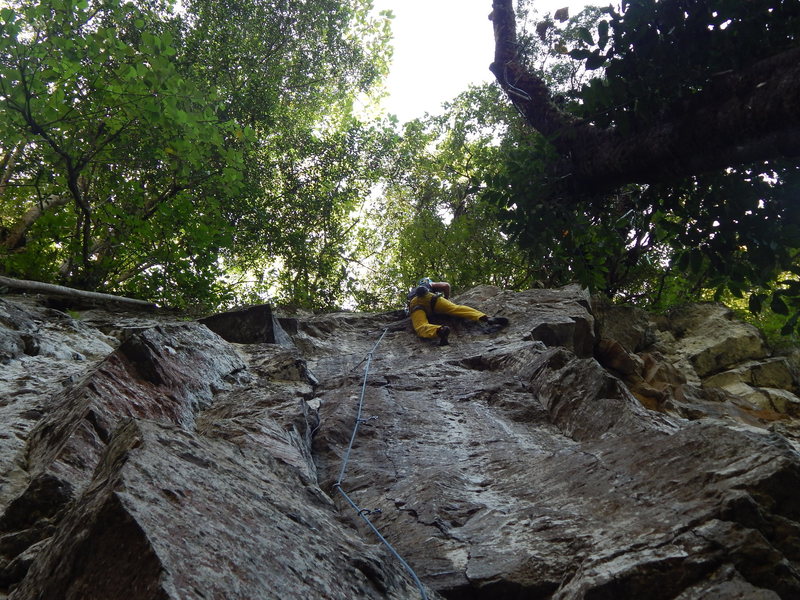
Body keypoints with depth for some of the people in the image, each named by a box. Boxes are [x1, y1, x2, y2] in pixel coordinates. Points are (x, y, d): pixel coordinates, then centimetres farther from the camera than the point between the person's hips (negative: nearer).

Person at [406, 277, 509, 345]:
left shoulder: (411, 293, 47)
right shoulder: (429, 284, 38)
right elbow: (446, 285, 22)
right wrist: (446, 300, 37)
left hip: (415, 304, 1)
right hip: (429, 297, -1)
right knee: (455, 308, -13)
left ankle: (439, 330, -62)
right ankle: (486, 318, -35)